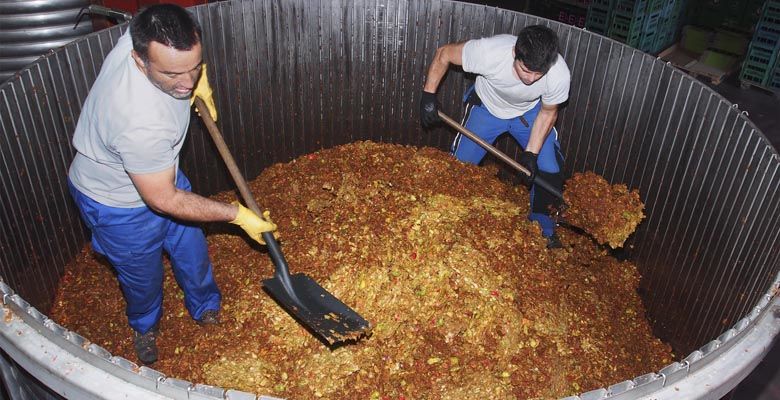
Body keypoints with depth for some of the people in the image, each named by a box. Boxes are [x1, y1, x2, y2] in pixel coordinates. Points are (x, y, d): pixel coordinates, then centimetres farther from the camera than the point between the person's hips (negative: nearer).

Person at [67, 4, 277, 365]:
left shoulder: (144, 37, -25)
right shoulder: (142, 123, -46)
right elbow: (164, 200, -30)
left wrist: (199, 74, -8)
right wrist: (238, 215, -23)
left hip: (157, 170, 7)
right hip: (121, 204, -6)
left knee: (192, 251, 22)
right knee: (142, 274, 20)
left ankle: (206, 308, 51)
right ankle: (144, 326, 53)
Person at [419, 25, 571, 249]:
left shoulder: (560, 75, -35)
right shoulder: (490, 51, -41)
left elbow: (548, 113, -13)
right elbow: (443, 54, -22)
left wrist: (531, 153, -17)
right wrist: (428, 95, -23)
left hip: (529, 112, 1)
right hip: (487, 107, -1)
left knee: (549, 169, -6)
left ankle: (542, 226, 19)